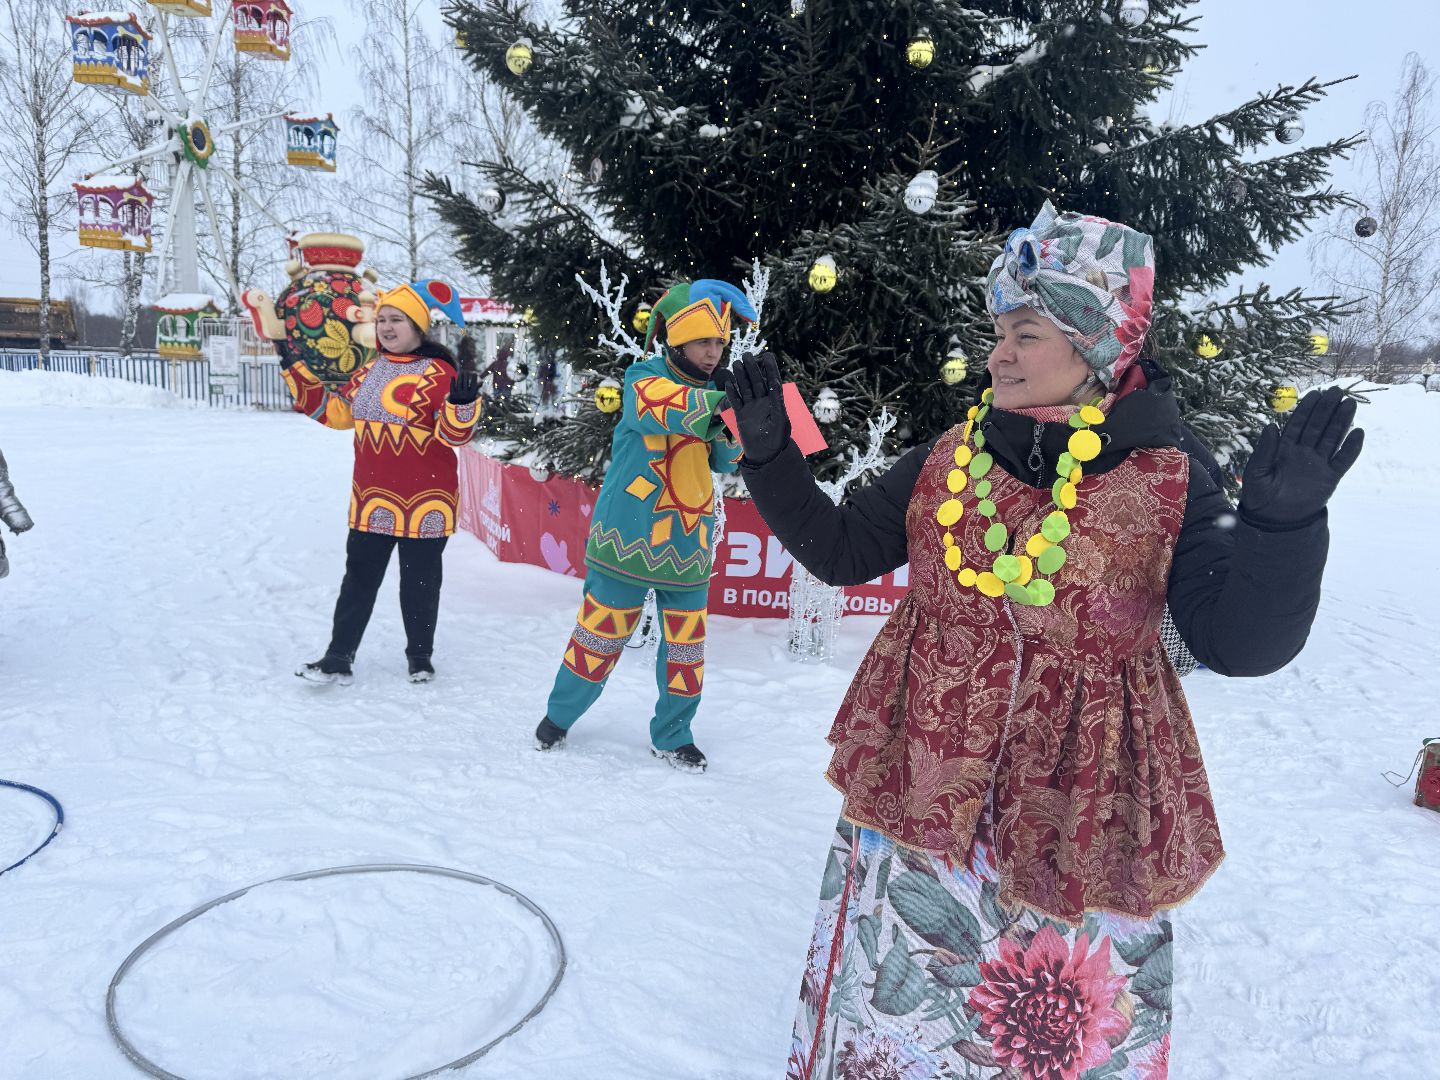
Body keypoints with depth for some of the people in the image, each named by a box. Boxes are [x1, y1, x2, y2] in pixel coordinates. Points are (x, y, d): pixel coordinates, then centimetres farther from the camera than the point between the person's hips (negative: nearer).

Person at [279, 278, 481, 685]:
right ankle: (339, 656, 22)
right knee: (359, 577, 12)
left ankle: (420, 655, 26)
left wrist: (463, 399, -36)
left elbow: (452, 435, -16)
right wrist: (294, 369, 16)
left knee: (419, 581, 8)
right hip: (371, 498, 6)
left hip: (425, 500, -6)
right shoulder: (369, 371, 10)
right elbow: (335, 411, 17)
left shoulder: (439, 373, -10)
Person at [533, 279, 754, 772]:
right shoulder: (644, 377, -8)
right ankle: (560, 713, 29)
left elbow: (726, 458, 4)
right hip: (628, 539, -5)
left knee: (686, 646, 9)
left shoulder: (712, 390, 10)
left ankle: (672, 735, 27)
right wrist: (722, 404, -46)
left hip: (688, 546, 5)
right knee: (601, 632, 7)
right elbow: (664, 407, -31)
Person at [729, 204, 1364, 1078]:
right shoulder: (951, 459, -1)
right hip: (919, 789, 3)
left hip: (1081, 813, -2)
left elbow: (1242, 643, -15)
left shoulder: (1167, 481, -10)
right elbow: (842, 552, 4)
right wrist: (771, 457, -5)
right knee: (884, 1009, 18)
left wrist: (1284, 523, -31)